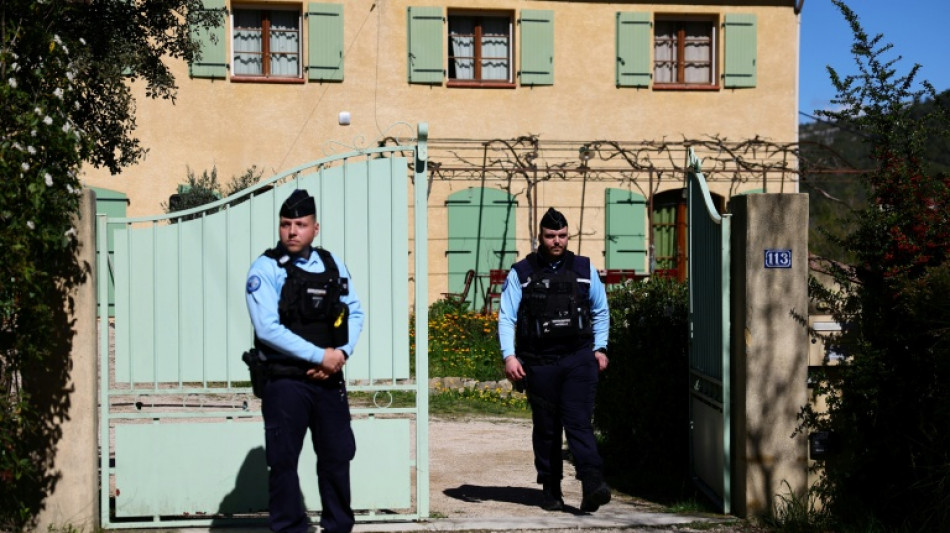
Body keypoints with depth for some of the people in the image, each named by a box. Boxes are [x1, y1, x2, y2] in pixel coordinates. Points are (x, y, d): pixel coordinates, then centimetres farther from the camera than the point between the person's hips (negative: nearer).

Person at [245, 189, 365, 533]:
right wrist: (320, 356, -16)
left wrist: (342, 354, -8)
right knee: (283, 461, 3)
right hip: (285, 382, -4)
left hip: (329, 379, 4)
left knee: (338, 455, 11)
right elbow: (268, 328, -16)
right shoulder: (266, 268, -7)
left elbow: (354, 313, 10)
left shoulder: (332, 265, 8)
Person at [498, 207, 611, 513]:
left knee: (579, 422, -12)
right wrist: (509, 356, -9)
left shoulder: (585, 269, 9)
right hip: (539, 362, 0)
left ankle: (593, 485, -19)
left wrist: (600, 348, 10)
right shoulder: (521, 273, 3)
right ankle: (550, 490, 17)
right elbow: (506, 318, 2)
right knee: (545, 429, 7)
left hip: (579, 358, 0)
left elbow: (601, 312, 19)